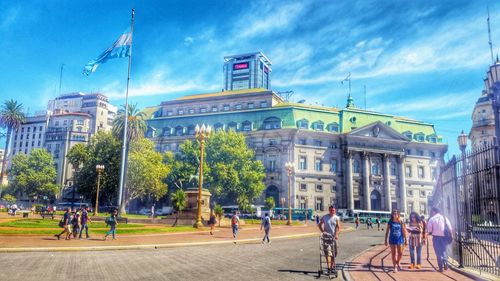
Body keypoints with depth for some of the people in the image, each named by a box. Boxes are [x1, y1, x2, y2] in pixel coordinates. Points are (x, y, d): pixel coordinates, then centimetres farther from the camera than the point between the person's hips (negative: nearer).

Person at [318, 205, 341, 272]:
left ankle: (332, 265, 30)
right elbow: (320, 225, 8)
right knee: (328, 252, -10)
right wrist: (322, 231, -8)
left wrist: (336, 234, -24)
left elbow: (338, 227, -7)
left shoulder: (336, 218, 1)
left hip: (333, 237, 2)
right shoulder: (324, 217, 1)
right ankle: (329, 267, -11)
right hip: (326, 237, -2)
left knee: (334, 252, 11)